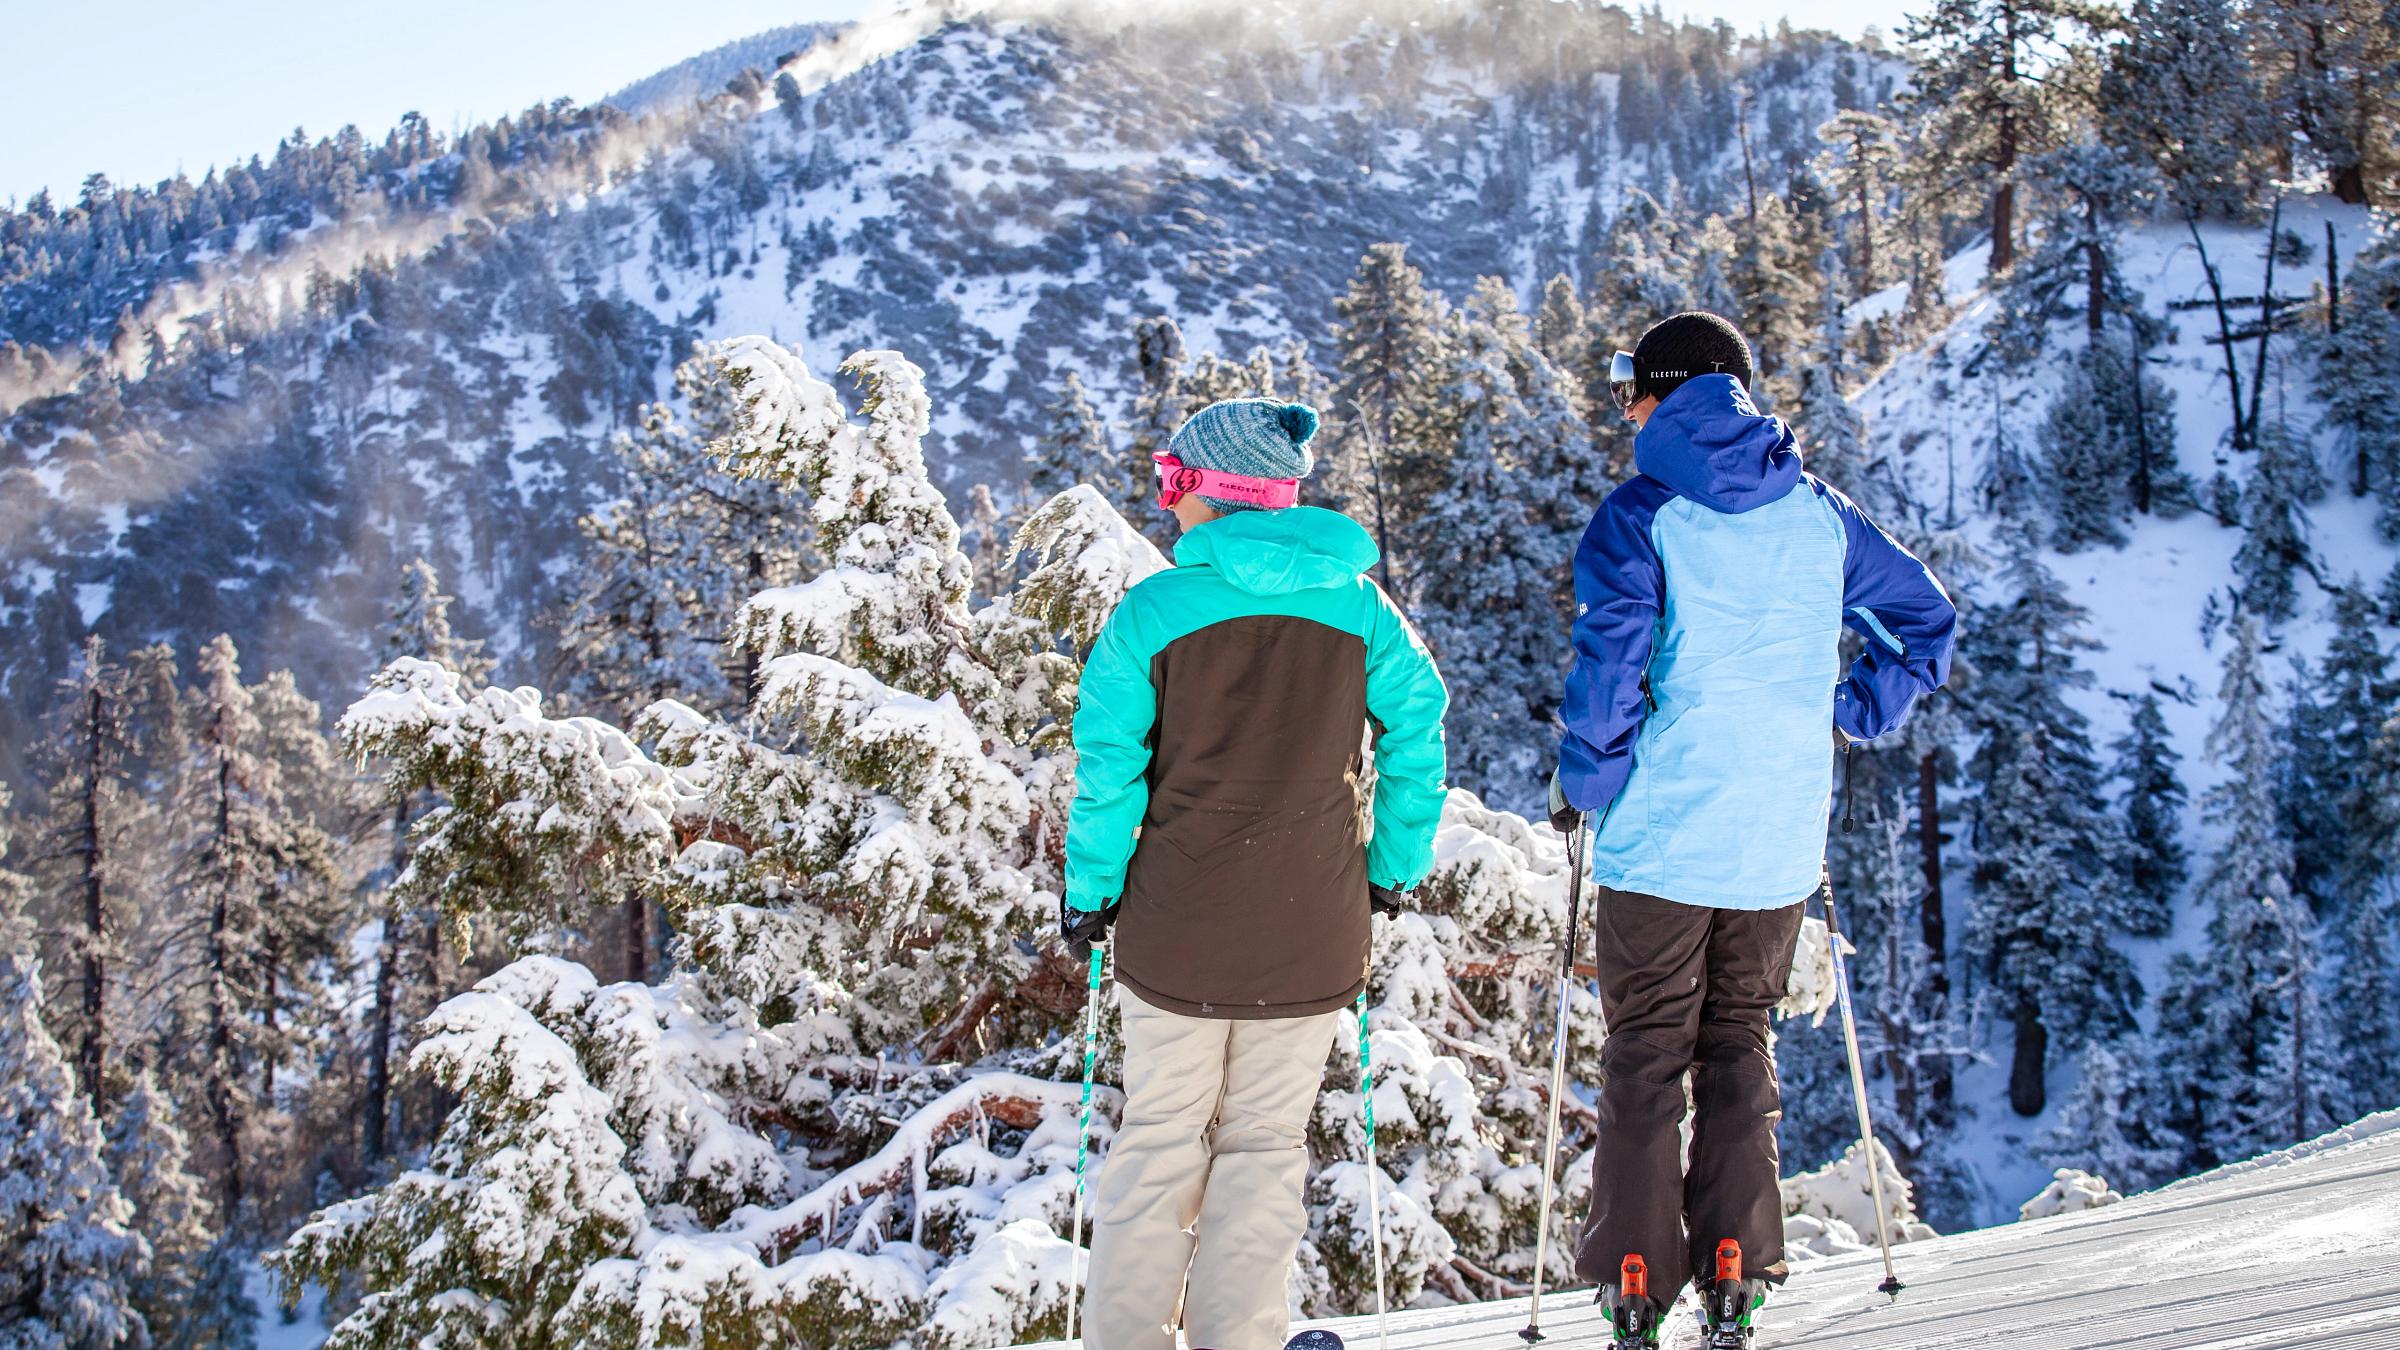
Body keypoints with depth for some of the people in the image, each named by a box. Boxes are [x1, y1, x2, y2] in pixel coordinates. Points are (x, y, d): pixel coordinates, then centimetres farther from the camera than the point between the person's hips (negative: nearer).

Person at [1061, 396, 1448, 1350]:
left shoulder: (1155, 608, -9)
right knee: (1267, 1144, 11)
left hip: (1178, 929, -1)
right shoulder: (1357, 604, -1)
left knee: (1160, 1140, 11)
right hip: (1312, 938, 1)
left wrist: (1089, 893, 2)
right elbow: (1418, 728, 1)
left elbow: (1107, 767, -8)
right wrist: (1396, 866, 11)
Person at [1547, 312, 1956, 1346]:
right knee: (1740, 1043, 16)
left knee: (1645, 1051, 7)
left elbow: (1608, 665, -15)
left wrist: (1580, 783, -2)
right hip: (1779, 842, 4)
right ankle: (1736, 1267, 11)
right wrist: (1848, 716, 16)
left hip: (1661, 833, -4)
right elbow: (1926, 619, 12)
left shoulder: (1641, 514, -7)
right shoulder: (1817, 513, 7)